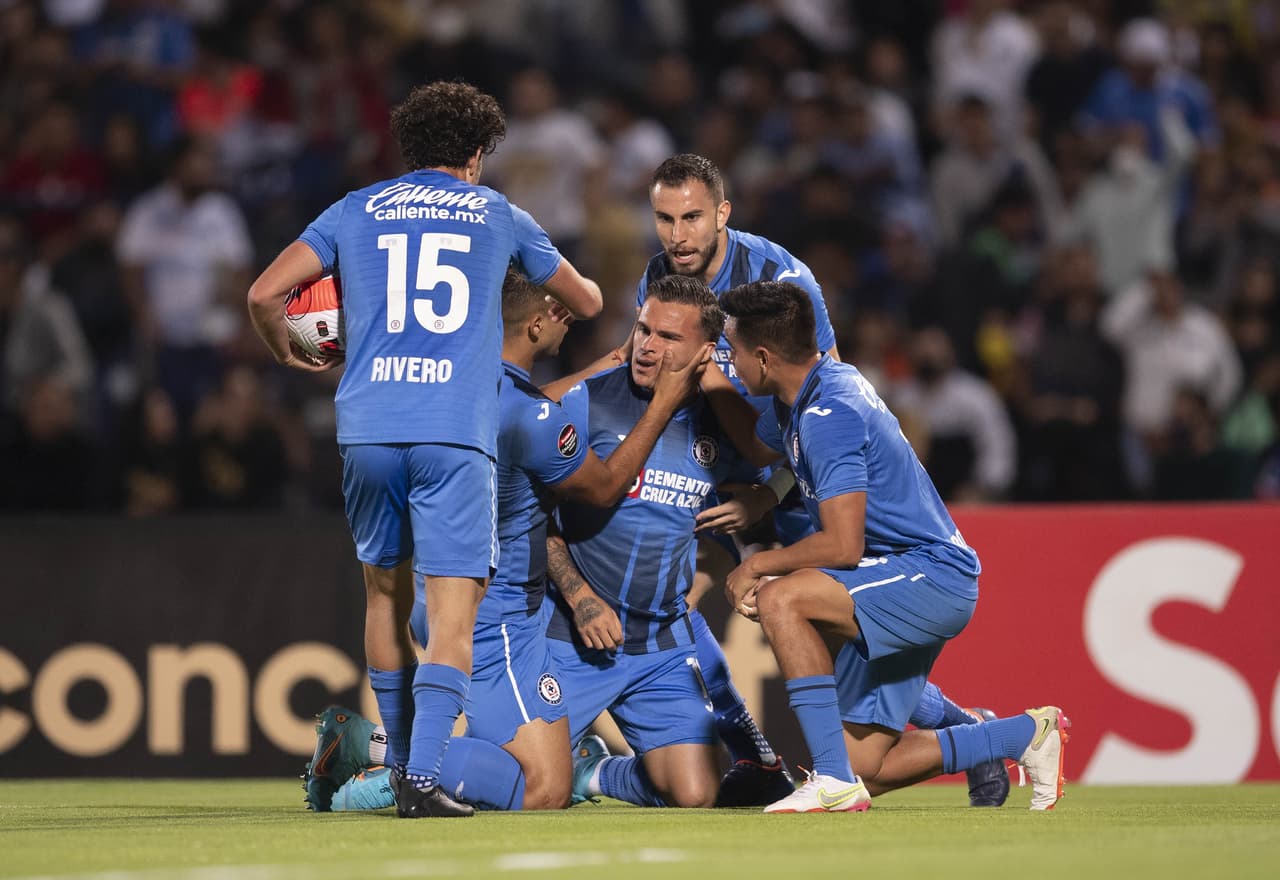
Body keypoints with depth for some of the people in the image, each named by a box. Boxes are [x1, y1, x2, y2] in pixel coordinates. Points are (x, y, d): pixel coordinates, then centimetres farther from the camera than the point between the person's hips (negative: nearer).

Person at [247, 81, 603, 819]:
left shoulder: (357, 211, 16)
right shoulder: (498, 216, 16)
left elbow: (266, 294, 9)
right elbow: (588, 301, 28)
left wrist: (292, 354, 29)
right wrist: (554, 288, 52)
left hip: (367, 427, 2)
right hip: (456, 434, -2)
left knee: (386, 592, 19)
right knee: (452, 609, -5)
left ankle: (400, 768, 27)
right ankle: (423, 776, -20)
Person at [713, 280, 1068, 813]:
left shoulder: (828, 415, -21)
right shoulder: (803, 398, 8)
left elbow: (843, 546, -25)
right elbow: (755, 445, 33)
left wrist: (757, 565, -13)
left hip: (933, 574, -10)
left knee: (780, 599, -29)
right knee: (865, 767, 7)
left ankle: (834, 781, -28)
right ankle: (1026, 734, 23)